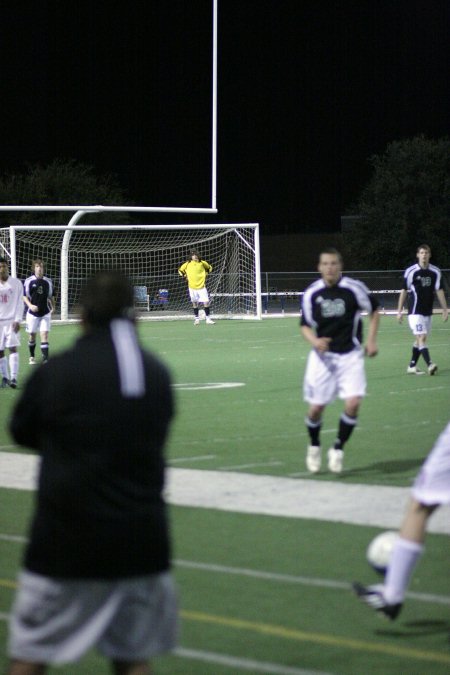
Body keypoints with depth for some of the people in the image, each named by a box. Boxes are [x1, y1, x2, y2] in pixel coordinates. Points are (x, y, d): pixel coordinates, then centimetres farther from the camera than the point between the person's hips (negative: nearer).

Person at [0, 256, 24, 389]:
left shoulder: (16, 283, 2)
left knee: (13, 348, -12)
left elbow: (19, 303, 2)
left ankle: (14, 378, -16)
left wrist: (17, 320, -8)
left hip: (11, 320, -2)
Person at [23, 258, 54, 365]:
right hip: (32, 313, -1)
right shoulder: (28, 281, -4)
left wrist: (52, 307, 2)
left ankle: (45, 357, -14)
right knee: (32, 335, 9)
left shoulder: (48, 281, 5)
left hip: (45, 313, 1)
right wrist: (30, 305, -16)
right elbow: (24, 296, 0)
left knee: (45, 334, -10)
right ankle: (31, 357, 27)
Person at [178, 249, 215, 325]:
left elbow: (209, 268, 19)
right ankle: (196, 318, 19)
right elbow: (180, 270, 18)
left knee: (206, 302, -8)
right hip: (192, 287, 1)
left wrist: (205, 274, 8)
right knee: (195, 303, 7)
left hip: (202, 286, -1)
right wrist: (185, 276, 7)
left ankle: (208, 319, 0)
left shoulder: (202, 263, 0)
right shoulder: (187, 264, 1)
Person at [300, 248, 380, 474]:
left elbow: (374, 309, 7)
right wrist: (314, 341, -17)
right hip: (323, 355, 1)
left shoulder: (354, 288, -9)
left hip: (350, 355, -1)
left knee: (353, 403, -16)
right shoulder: (312, 293, -5)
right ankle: (314, 447, 30)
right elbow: (305, 325, 4)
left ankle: (338, 449, 5)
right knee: (316, 407, 1)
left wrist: (371, 340, 0)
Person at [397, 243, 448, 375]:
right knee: (421, 337, -15)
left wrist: (445, 309, 6)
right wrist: (399, 311, -1)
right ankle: (429, 365, -25)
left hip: (428, 312, 5)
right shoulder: (411, 271, -6)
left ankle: (412, 366, 18)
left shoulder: (435, 272, 4)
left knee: (420, 339, 9)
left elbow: (439, 291, 10)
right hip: (415, 311, -5)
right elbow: (404, 291, -1)